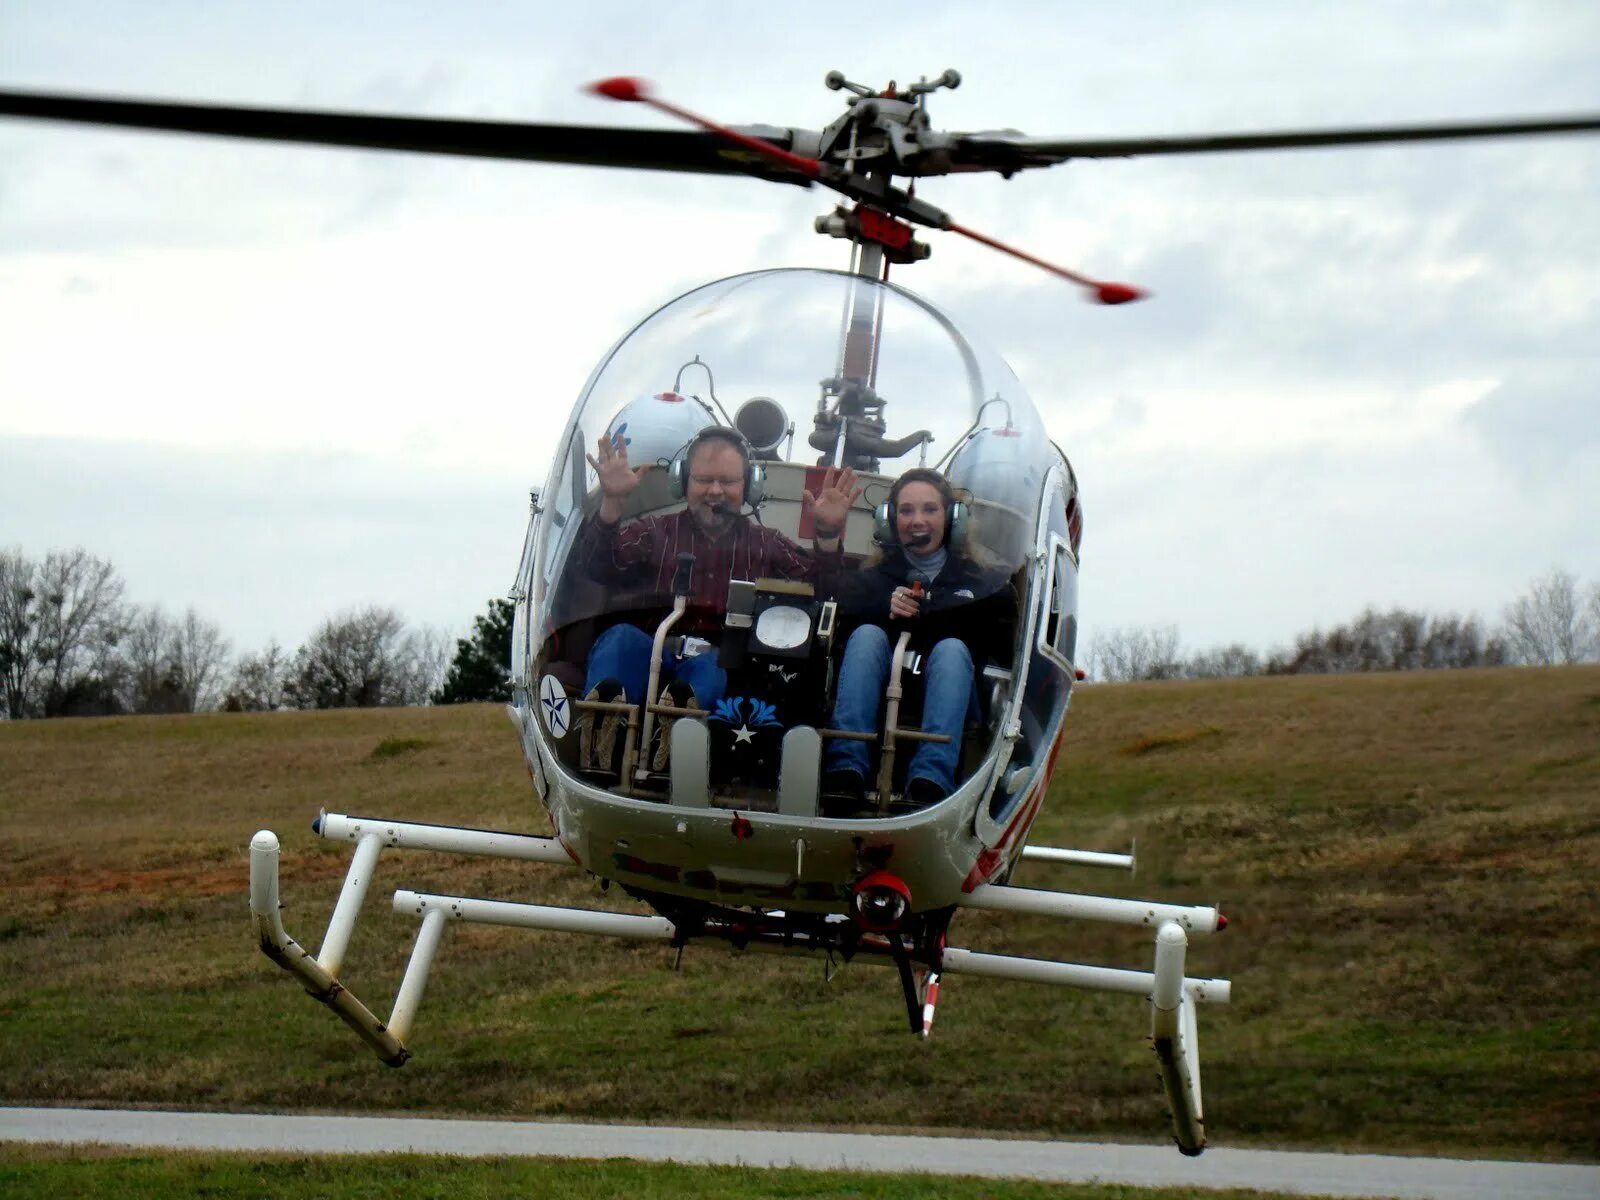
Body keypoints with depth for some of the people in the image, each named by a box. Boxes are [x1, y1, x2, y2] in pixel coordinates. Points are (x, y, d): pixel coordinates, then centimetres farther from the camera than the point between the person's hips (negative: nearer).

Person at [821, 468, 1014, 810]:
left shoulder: (981, 583, 21)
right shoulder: (869, 581, 22)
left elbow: (1004, 646, 3)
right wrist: (884, 611, -12)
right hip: (878, 703, 1)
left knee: (951, 648, -28)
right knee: (868, 634, -24)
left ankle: (930, 780, -51)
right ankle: (846, 768, -45)